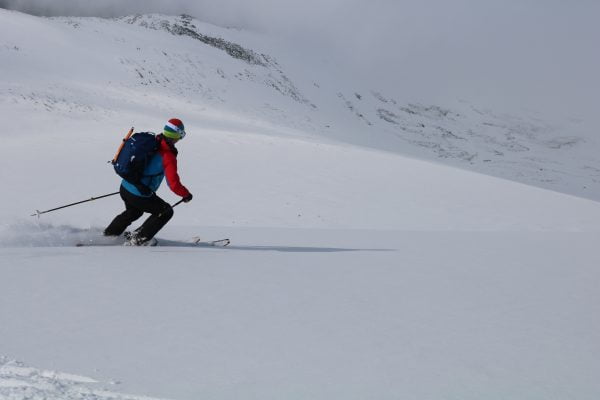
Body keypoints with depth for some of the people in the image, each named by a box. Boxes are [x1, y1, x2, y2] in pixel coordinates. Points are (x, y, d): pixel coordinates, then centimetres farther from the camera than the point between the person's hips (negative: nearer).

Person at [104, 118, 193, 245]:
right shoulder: (168, 156, -20)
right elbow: (174, 185, -25)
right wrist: (187, 194, -5)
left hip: (124, 188, 8)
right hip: (139, 196, -8)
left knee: (133, 212, 36)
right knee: (166, 211, 13)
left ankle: (108, 234, 47)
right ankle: (140, 239, 14)